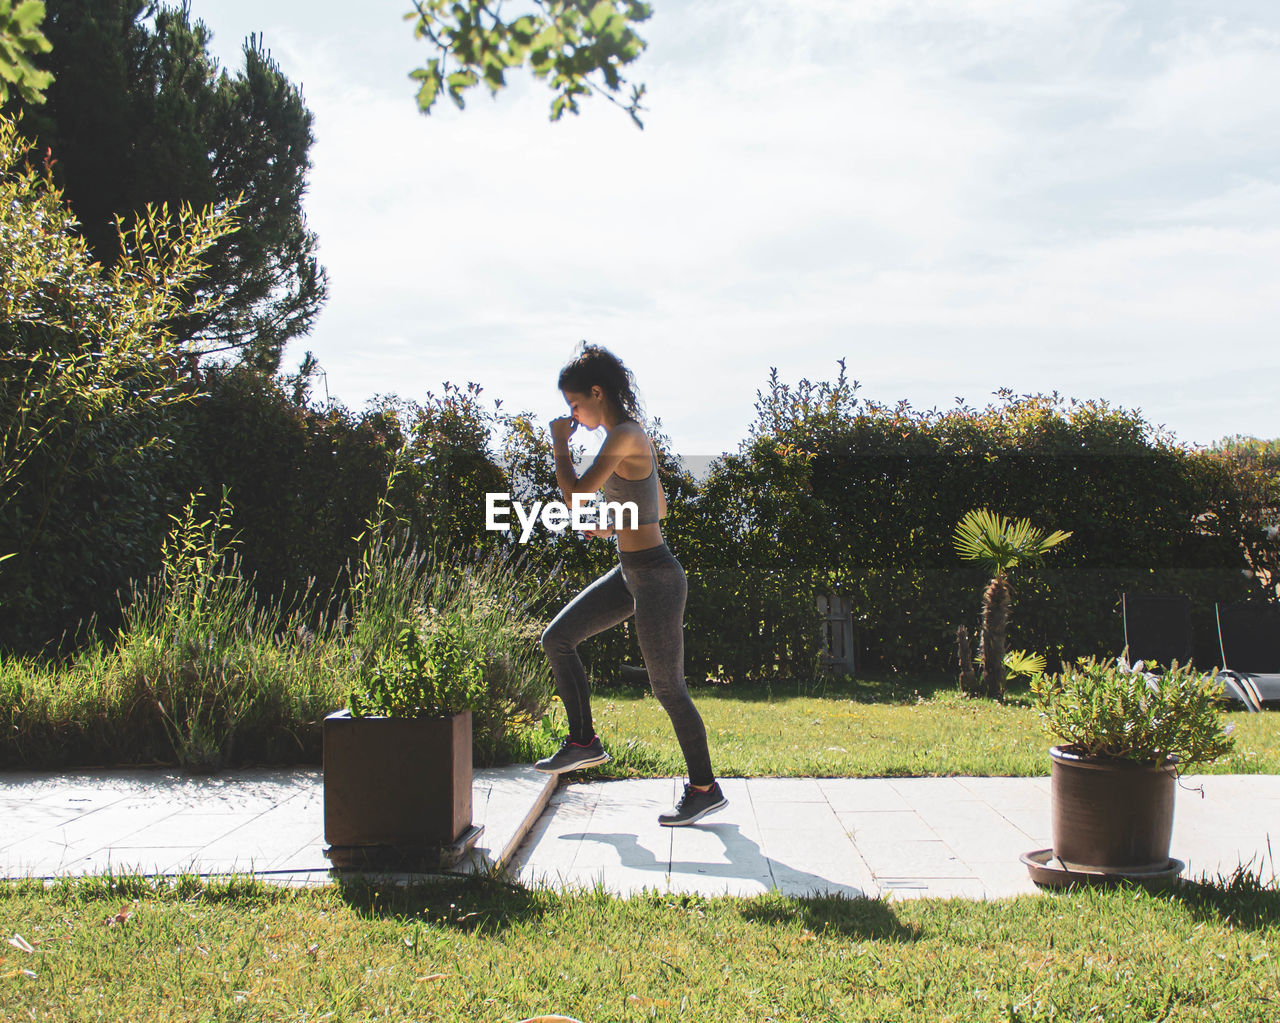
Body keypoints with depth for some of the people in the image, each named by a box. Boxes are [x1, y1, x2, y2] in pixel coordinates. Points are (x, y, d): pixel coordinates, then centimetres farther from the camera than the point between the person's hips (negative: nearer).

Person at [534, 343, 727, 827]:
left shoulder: (622, 437, -18)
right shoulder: (634, 436, 11)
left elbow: (575, 495, -22)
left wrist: (559, 443, -9)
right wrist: (613, 527, 12)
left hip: (655, 577, -10)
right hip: (630, 572, 10)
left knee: (667, 686, 1)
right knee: (556, 638, 9)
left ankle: (705, 787, 14)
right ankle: (583, 741, 18)